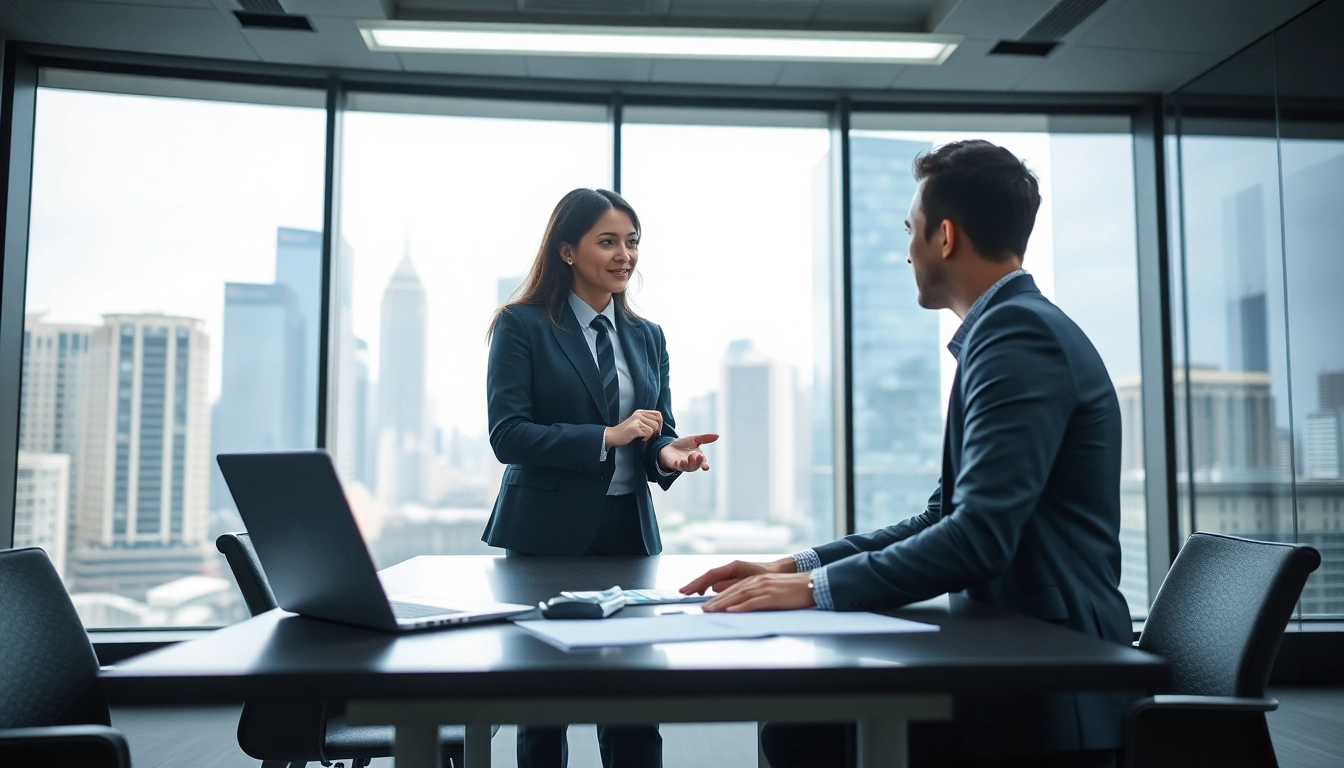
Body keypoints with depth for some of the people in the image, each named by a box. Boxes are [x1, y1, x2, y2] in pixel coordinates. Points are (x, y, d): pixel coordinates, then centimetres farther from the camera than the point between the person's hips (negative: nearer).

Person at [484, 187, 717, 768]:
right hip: (548, 532, -4)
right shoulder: (522, 326, -2)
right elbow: (507, 435, -11)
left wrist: (670, 453, -11)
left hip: (629, 529, 4)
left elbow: (658, 434, 12)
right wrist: (607, 437, -19)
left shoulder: (646, 337, 15)